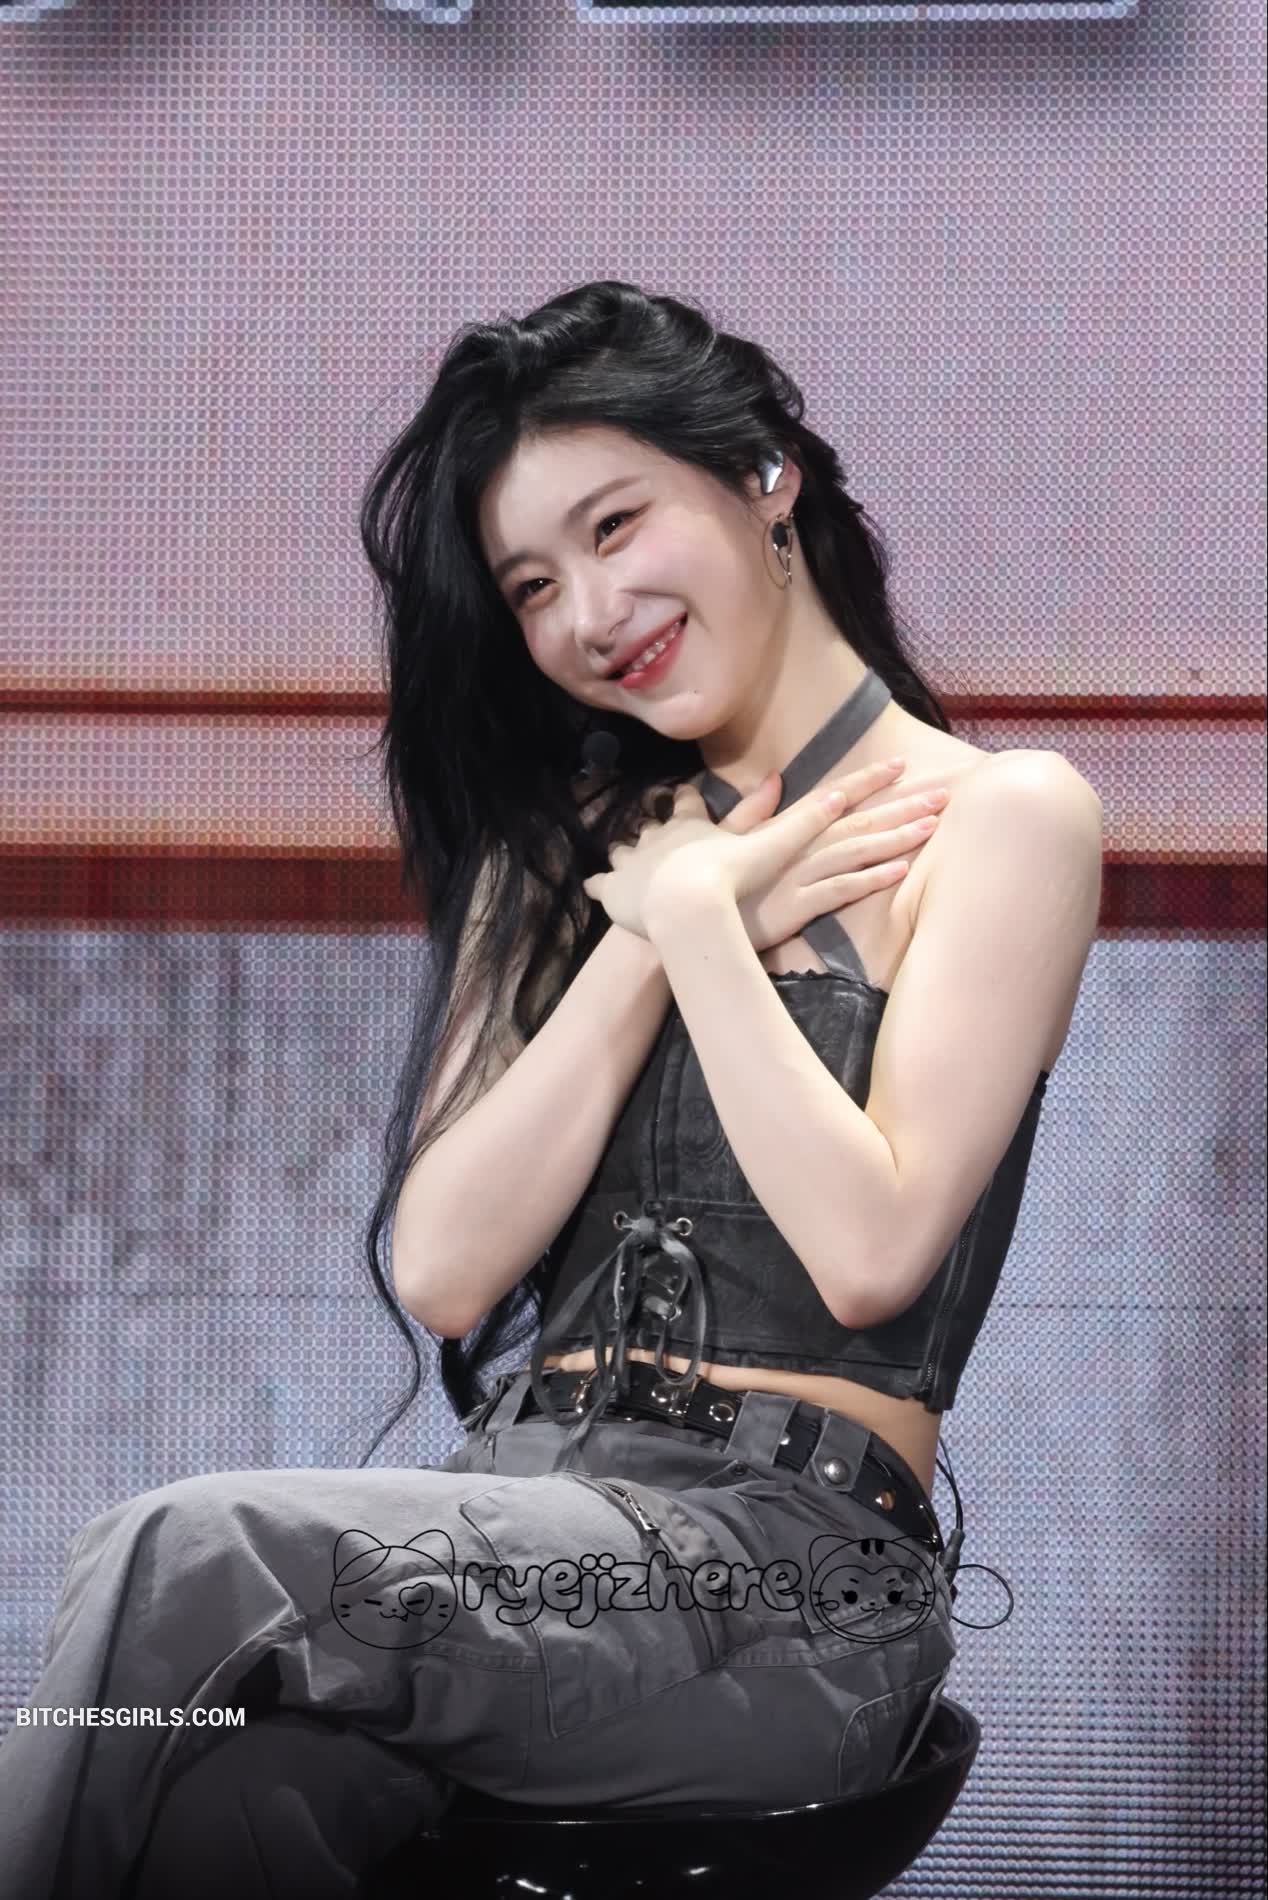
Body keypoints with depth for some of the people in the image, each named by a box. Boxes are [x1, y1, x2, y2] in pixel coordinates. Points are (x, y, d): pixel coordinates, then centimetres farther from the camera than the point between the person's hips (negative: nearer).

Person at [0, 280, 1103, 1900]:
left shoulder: (993, 818, 4)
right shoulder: (584, 847, 23)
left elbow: (869, 1251, -11)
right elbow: (442, 1269, 9)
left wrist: (699, 915, -3)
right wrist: (649, 940, 1)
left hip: (789, 1570, -4)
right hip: (527, 1531, 5)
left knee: (180, 1569, -30)